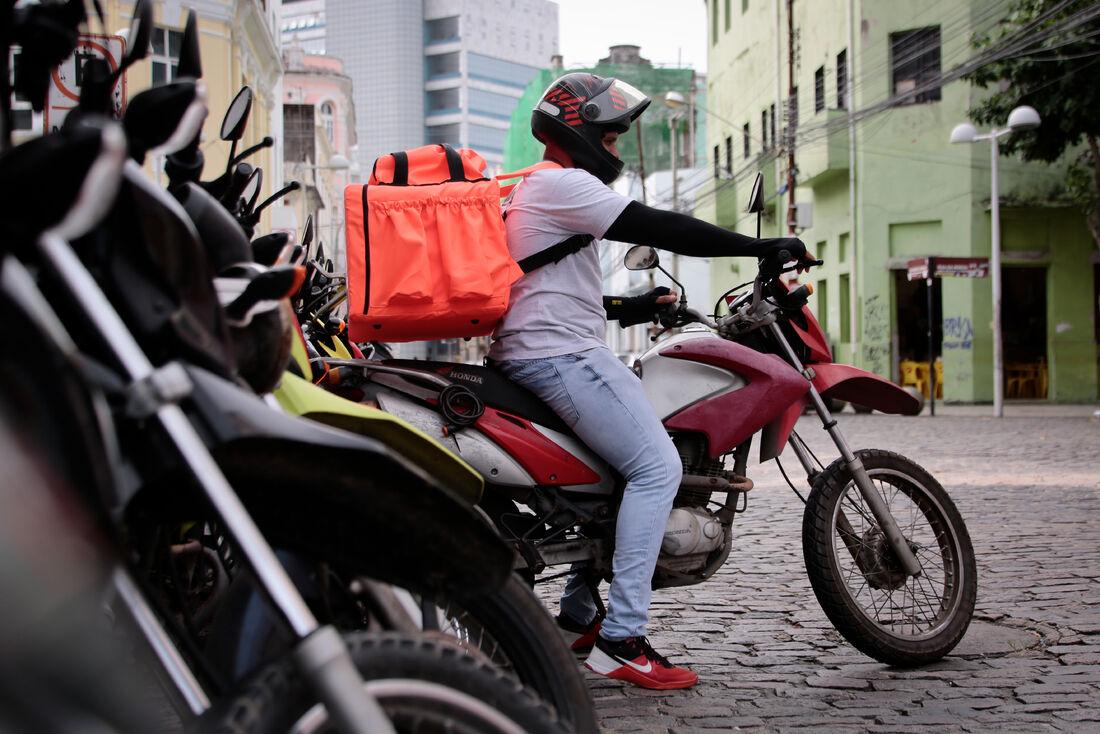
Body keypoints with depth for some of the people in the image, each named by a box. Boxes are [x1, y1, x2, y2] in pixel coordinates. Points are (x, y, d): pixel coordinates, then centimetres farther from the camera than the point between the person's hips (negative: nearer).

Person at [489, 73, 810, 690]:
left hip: (534, 355, 11)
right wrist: (764, 247, -13)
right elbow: (658, 228, -16)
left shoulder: (532, 189, 25)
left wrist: (624, 309, 22)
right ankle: (620, 640, -20)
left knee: (613, 462, 24)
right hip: (561, 356, -11)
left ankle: (580, 612, 26)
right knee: (658, 468, -17)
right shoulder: (562, 183, -9)